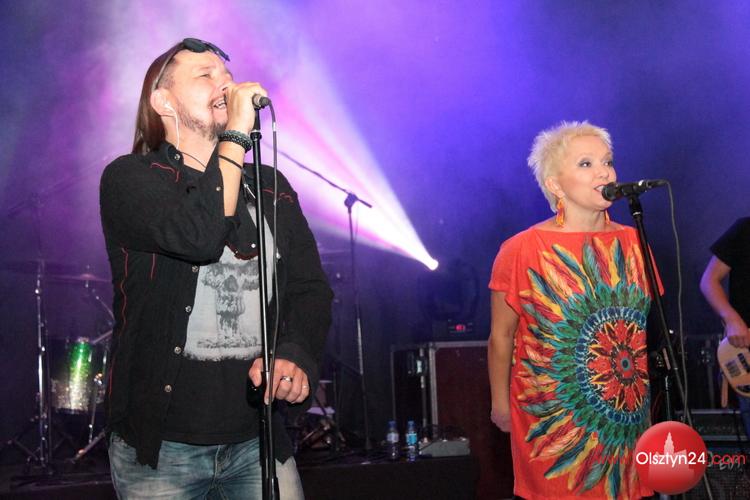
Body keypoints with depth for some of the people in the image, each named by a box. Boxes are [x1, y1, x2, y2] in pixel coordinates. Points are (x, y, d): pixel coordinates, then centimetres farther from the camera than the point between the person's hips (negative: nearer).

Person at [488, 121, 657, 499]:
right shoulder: (522, 250, -11)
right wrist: (500, 405, 0)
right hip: (553, 421, -4)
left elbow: (648, 323, 12)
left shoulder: (633, 242, 3)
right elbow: (501, 337, -4)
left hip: (628, 416, 4)